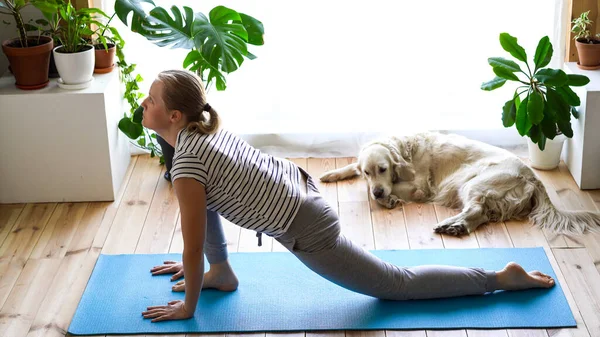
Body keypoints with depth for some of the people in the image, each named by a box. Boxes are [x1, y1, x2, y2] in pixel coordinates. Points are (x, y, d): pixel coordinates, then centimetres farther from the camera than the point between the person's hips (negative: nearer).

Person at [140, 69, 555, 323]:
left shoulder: (186, 162, -23)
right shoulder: (204, 125, 5)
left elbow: (194, 245, -18)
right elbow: (204, 212, 21)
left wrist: (187, 306, -4)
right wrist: (193, 264, 29)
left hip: (306, 228, -9)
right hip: (297, 184, 9)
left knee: (397, 285, 5)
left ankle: (503, 277, 10)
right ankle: (221, 273, 23)